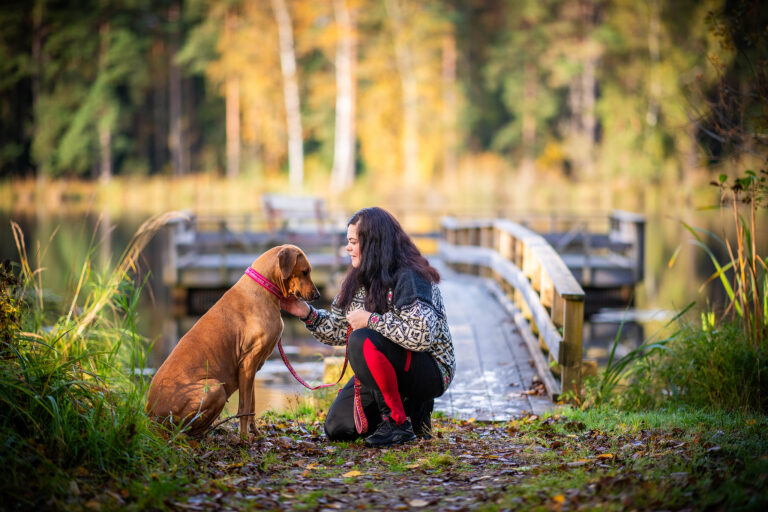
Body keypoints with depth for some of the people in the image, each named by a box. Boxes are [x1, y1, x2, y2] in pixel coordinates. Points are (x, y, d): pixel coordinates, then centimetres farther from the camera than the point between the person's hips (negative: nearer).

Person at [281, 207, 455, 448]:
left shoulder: (409, 279, -21)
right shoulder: (359, 281, 6)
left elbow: (422, 336, -34)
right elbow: (338, 331, 15)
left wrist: (371, 320, -27)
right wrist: (306, 313, 0)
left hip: (430, 371, -9)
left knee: (362, 341, -32)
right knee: (337, 428, -1)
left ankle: (398, 422, -19)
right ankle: (410, 409, 14)